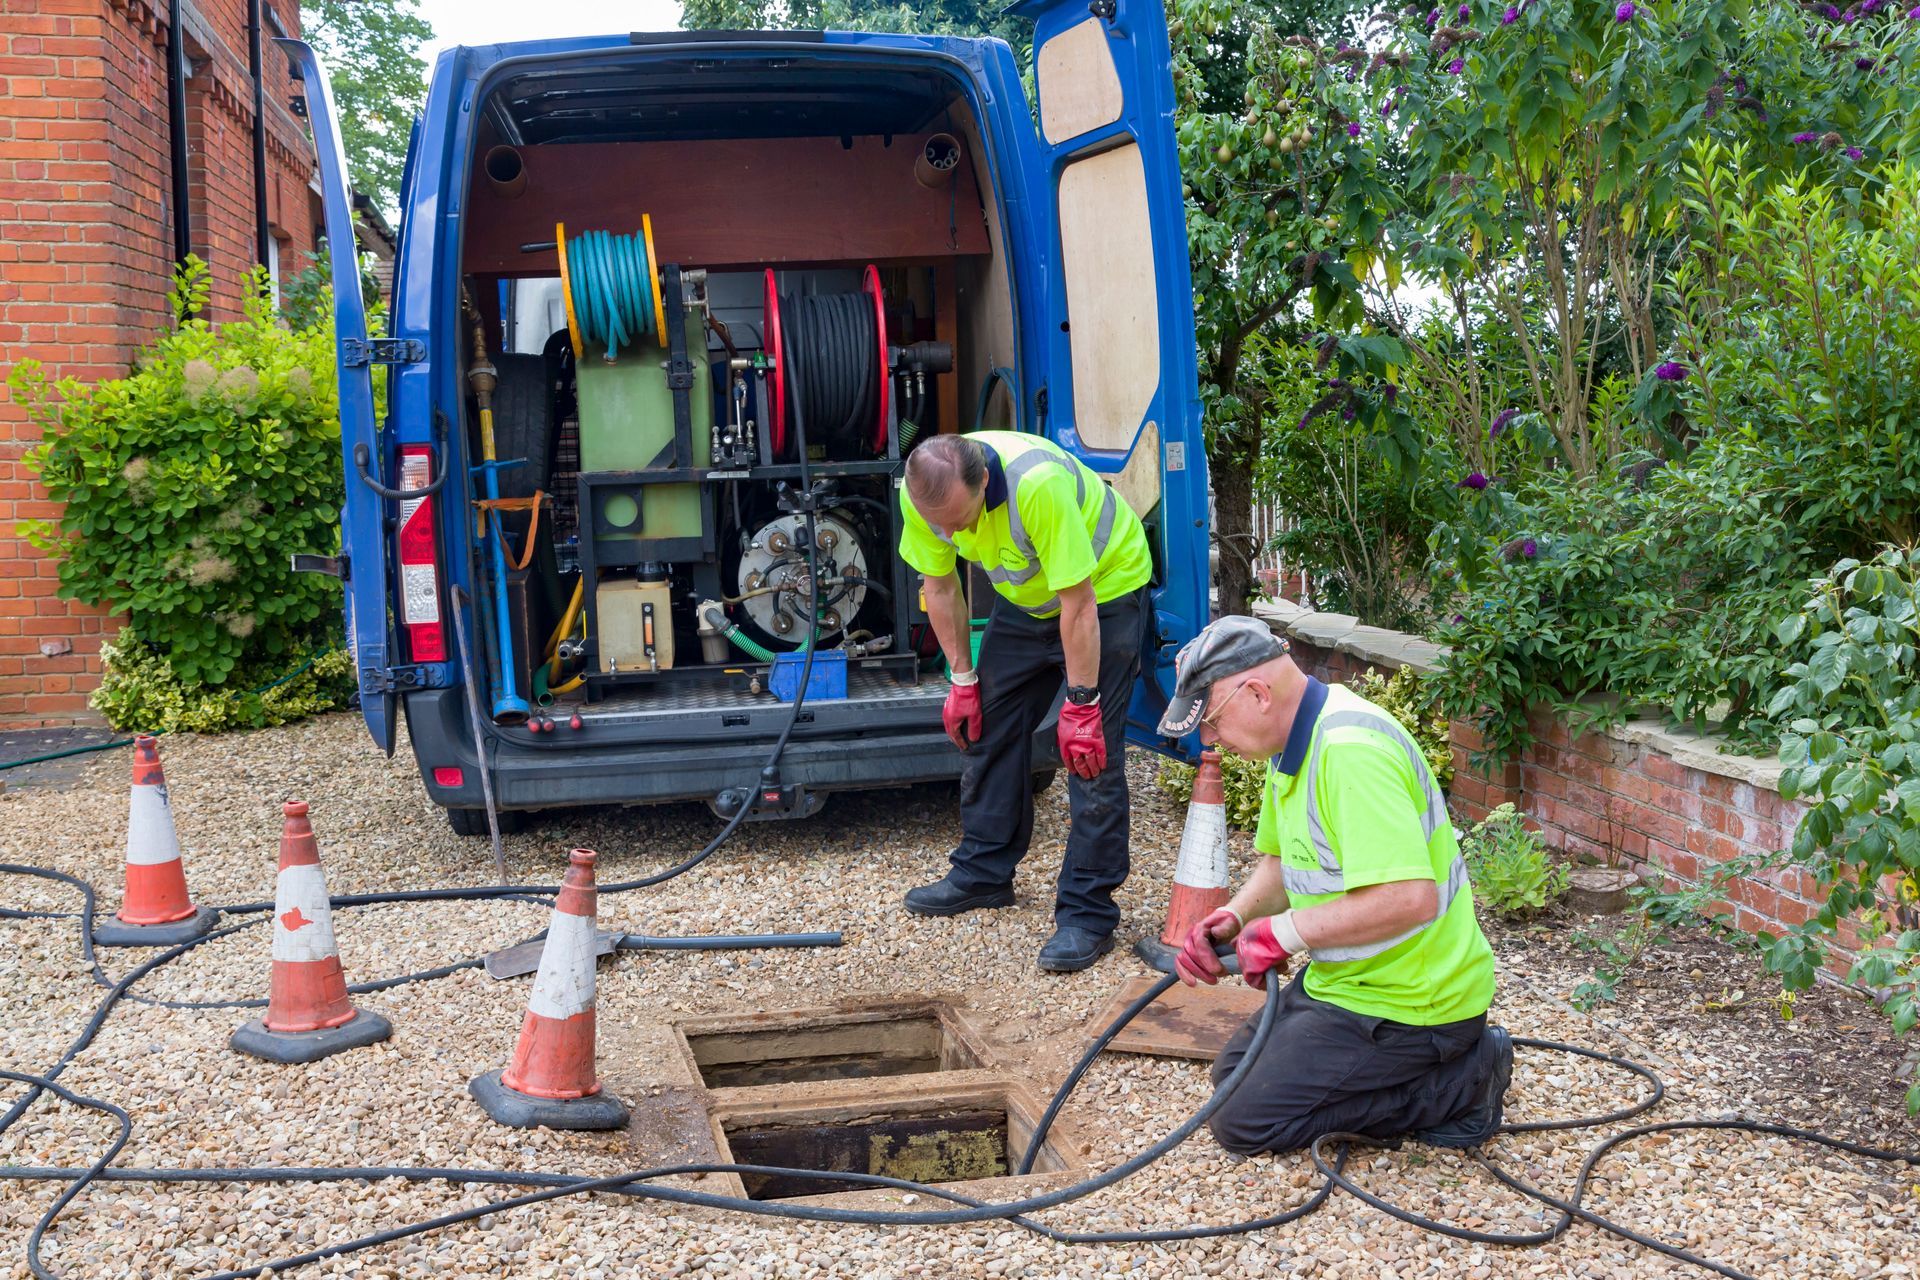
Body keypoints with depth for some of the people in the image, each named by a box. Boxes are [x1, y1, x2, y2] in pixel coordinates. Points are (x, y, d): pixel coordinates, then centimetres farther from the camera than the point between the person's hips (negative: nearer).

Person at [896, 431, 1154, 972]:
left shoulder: (1038, 484, -41)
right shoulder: (924, 493, -21)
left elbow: (1077, 604, -33)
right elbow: (941, 588, -4)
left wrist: (1080, 704, -27)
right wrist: (962, 679, -1)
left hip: (1104, 588, -6)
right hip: (1025, 599, 7)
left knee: (1091, 753, -11)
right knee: (990, 727, 9)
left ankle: (1087, 911, -4)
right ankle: (983, 872, 24)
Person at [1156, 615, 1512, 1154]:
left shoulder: (1350, 749, -29)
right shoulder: (1292, 739, 5)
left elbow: (1409, 897, -36)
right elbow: (1283, 860, 18)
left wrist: (1286, 932, -25)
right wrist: (1232, 918, -2)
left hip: (1406, 1003, -11)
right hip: (1344, 978, 11)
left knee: (1245, 1121, -9)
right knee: (1234, 1073, 19)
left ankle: (1457, 1084, -1)